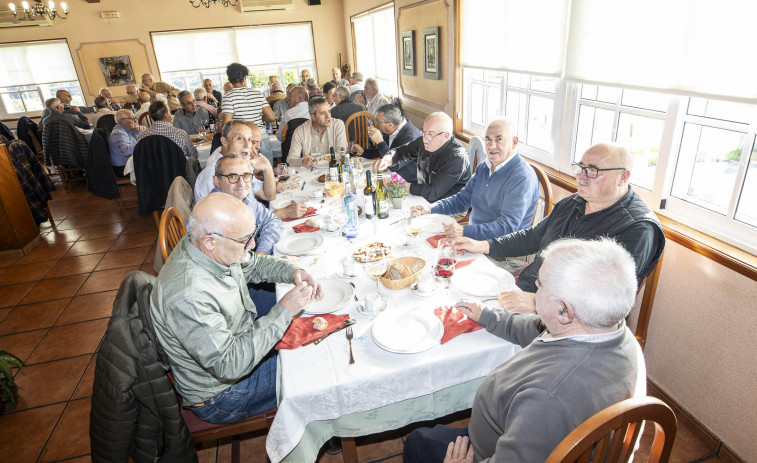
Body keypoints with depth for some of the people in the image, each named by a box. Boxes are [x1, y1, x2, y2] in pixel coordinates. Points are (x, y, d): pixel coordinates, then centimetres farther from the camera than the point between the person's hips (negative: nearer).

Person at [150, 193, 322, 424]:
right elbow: (229, 365, -33)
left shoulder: (214, 251, -12)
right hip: (218, 395, -8)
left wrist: (293, 271, -11)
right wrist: (283, 311, -32)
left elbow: (254, 264, 8)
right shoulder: (188, 296, -38)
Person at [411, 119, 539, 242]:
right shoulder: (484, 167, 11)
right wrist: (429, 209, 1)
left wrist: (464, 231, -36)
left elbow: (508, 226, -26)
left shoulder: (523, 178, -18)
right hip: (474, 237, 8)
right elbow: (463, 200, 17)